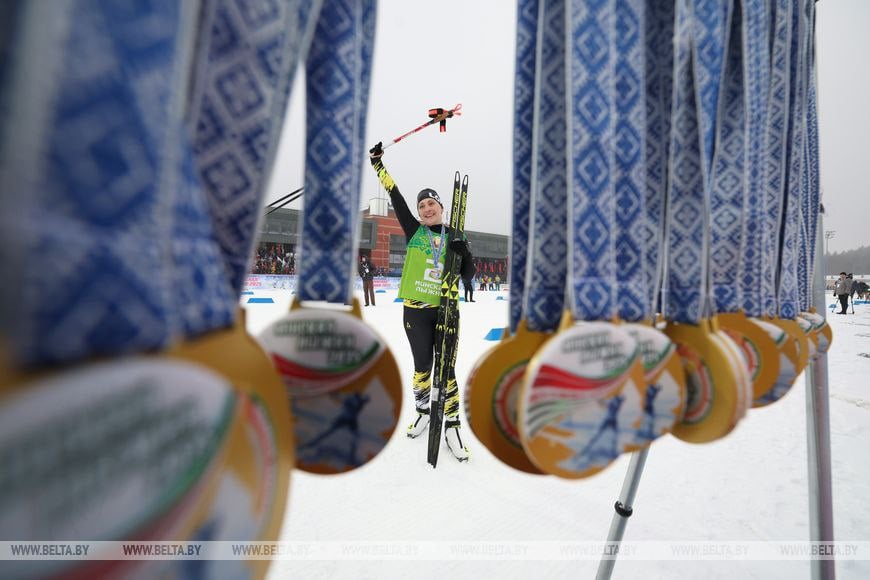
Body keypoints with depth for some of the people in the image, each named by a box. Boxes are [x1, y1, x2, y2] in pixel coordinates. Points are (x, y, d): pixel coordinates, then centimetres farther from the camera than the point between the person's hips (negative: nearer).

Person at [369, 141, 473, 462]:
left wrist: (465, 254, -15)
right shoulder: (413, 231, 3)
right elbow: (395, 197, 3)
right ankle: (422, 411, 33)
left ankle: (452, 426, 16)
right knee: (422, 366, 10)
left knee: (446, 369, 4)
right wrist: (378, 162, 5)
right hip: (415, 310, 0)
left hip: (445, 310, 0)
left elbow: (467, 274, 6)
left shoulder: (453, 237, 6)